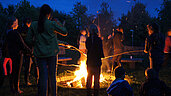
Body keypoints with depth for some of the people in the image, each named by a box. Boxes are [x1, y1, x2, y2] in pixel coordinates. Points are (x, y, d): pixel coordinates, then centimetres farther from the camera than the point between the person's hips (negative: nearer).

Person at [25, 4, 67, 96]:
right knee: (52, 76, 12)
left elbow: (28, 40, 1)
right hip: (51, 53, -1)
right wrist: (58, 25, 18)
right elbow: (64, 31, 4)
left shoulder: (33, 25, -1)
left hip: (40, 54, 1)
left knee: (42, 76, 3)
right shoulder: (52, 24, -8)